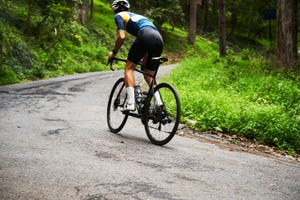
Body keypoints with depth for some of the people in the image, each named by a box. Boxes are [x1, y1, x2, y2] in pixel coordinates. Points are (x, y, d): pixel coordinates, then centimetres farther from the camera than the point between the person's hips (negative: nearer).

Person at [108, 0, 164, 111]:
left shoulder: (119, 16, 18)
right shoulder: (137, 16, 39)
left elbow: (121, 36, 2)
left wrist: (114, 52, 17)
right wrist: (144, 58, 48)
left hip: (145, 36, -7)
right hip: (159, 39, 7)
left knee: (129, 68, 5)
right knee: (149, 76, 16)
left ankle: (130, 103, -9)